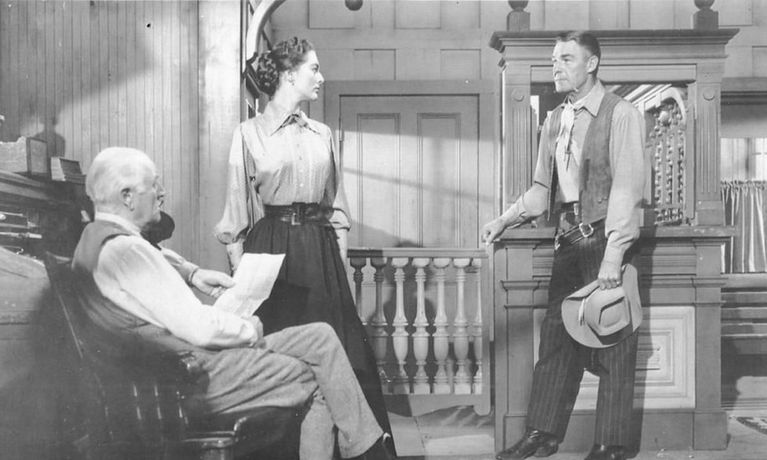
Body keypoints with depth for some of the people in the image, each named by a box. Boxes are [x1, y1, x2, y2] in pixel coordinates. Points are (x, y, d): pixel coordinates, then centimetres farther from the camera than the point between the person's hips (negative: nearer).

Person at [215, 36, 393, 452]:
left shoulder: (322, 135, 12)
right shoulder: (249, 133, 0)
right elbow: (237, 207, 0)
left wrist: (339, 257, 9)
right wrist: (239, 266, -5)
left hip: (319, 249, 4)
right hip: (270, 247, -3)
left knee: (335, 346, 2)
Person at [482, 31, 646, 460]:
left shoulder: (621, 114, -8)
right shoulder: (556, 120, 13)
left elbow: (627, 187, -15)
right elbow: (543, 188, 17)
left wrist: (613, 255, -22)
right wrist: (504, 221, 3)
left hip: (608, 239, -6)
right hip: (570, 240, 6)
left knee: (612, 342, 1)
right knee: (556, 335, 8)